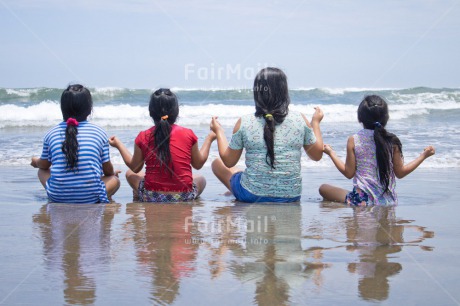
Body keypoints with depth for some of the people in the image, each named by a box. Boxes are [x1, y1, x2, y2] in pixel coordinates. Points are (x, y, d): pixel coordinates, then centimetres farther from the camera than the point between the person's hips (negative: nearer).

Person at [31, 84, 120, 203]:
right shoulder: (99, 132, -1)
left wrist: (35, 162, 42)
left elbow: (44, 165, 17)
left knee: (42, 171, 30)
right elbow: (108, 170, 7)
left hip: (57, 197, 0)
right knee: (114, 179, 28)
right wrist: (113, 174, 33)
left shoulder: (51, 134, 3)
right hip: (91, 198, 0)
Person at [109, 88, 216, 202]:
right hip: (184, 197, -1)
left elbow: (135, 167, 8)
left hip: (151, 197, 1)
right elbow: (198, 164, 8)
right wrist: (210, 138, 20)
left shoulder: (143, 137, -5)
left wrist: (119, 145, 22)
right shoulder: (188, 134, -6)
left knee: (130, 174, 29)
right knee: (200, 179, 32)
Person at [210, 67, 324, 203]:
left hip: (252, 196, -3)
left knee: (217, 164, 21)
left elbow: (228, 162, 1)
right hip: (291, 196, 3)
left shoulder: (244, 123, -10)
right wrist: (315, 123, 20)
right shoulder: (300, 120, -7)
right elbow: (317, 155, 5)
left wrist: (219, 132, 16)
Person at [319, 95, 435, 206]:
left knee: (323, 188, 13)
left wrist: (331, 153, 12)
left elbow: (349, 173, -2)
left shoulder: (353, 140, -5)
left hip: (362, 200, -4)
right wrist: (423, 155, 17)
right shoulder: (392, 141, -2)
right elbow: (400, 173, 5)